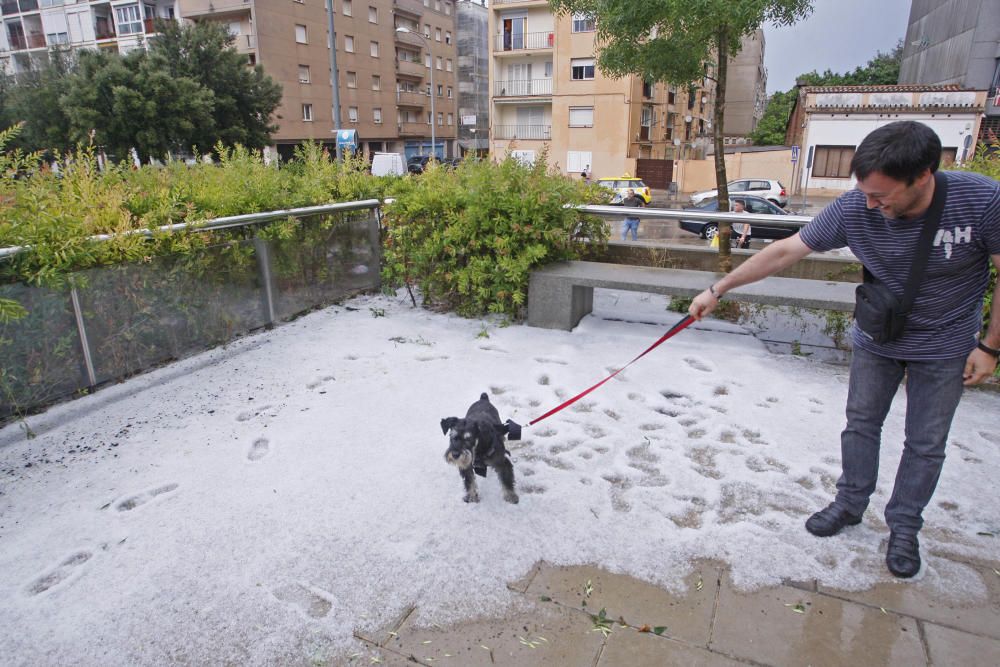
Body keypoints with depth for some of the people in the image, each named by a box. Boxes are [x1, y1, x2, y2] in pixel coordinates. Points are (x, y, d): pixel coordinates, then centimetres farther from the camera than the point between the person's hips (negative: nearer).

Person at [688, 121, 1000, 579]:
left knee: (925, 444, 9)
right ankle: (850, 504, 33)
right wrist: (717, 290, -17)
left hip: (944, 345, -1)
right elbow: (784, 251, -18)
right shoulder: (854, 209, -25)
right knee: (861, 424, 13)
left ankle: (903, 526, 29)